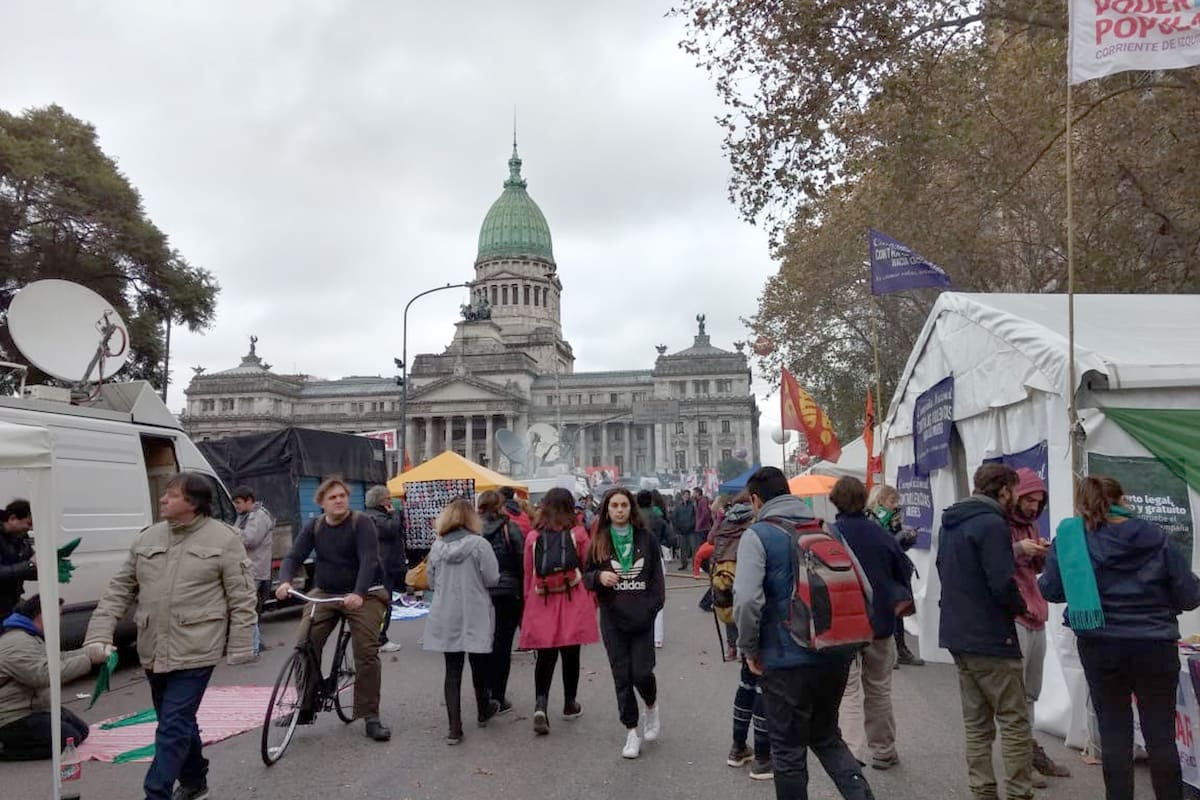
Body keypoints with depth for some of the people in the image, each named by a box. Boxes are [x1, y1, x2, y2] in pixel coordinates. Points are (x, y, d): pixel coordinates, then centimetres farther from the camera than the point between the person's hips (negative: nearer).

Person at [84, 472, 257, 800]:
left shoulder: (224, 539, -9)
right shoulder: (147, 538, 7)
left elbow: (242, 598, -8)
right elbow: (119, 589, 10)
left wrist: (240, 648, -11)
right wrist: (99, 634, 1)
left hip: (195, 651, -6)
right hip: (154, 650, 6)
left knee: (174, 727, -6)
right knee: (180, 722, 19)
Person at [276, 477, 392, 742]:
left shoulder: (361, 523, -12)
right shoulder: (313, 526, 2)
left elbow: (368, 561, -23)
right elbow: (293, 556, -5)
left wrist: (358, 594, -38)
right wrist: (285, 581, -27)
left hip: (362, 595, -4)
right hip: (324, 593, 4)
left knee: (367, 653, -10)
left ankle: (370, 717, 0)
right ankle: (304, 708, 10)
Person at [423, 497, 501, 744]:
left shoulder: (437, 546, -1)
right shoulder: (479, 544, -13)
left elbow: (431, 582, 7)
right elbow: (492, 579, -10)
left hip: (446, 617, 3)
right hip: (475, 616, -2)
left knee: (452, 670, 6)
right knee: (479, 665, 16)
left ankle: (454, 728, 3)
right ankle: (484, 710, 36)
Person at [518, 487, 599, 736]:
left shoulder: (533, 537, 2)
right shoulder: (578, 533, -3)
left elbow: (528, 574, 6)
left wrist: (528, 601, 16)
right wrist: (593, 602, 12)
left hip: (541, 603, 1)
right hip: (574, 603, -1)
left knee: (545, 656, 6)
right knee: (570, 654, 12)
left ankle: (540, 704, -11)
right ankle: (570, 704, 26)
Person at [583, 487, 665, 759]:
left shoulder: (646, 538, 1)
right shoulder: (598, 542, 2)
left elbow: (658, 576, 6)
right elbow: (586, 576, 6)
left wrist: (651, 608, -4)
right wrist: (600, 576, -16)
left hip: (642, 618, -1)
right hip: (612, 618, 1)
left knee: (642, 672, -7)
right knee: (622, 676, 5)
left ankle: (652, 706, 26)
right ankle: (631, 732, 18)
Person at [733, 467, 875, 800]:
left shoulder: (757, 535, -10)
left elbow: (747, 600, -23)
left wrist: (750, 648, -8)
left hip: (787, 660, -6)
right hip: (836, 656, 6)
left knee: (789, 752, 10)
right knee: (827, 736, 24)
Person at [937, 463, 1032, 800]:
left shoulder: (951, 523, 11)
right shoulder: (992, 523, -16)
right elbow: (1002, 584, -23)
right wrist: (1021, 608, -2)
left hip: (957, 634, 8)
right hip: (990, 638, -8)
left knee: (977, 724, 13)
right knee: (1014, 722, 2)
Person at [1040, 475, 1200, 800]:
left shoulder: (1070, 536, -6)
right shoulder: (1157, 538, -5)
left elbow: (1051, 591, -4)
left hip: (1101, 648, 0)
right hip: (1156, 646, 0)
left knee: (1114, 732, 11)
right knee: (1161, 733, 12)